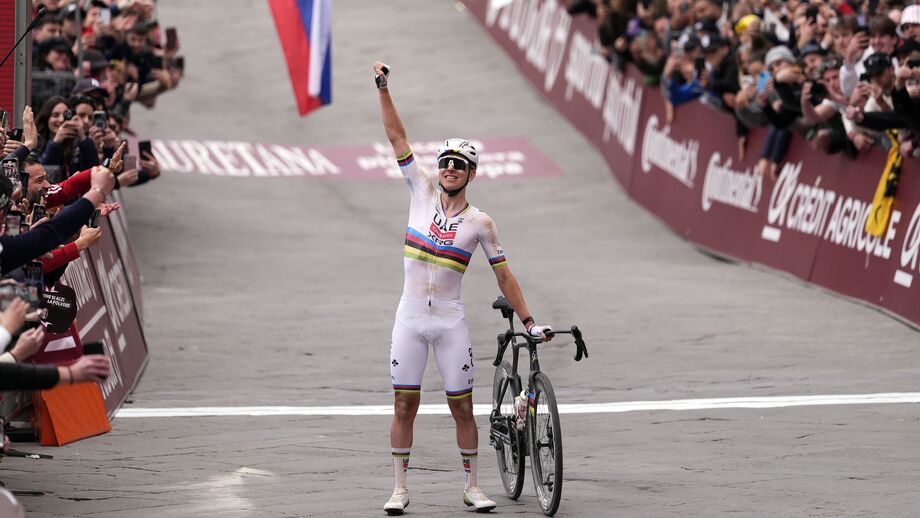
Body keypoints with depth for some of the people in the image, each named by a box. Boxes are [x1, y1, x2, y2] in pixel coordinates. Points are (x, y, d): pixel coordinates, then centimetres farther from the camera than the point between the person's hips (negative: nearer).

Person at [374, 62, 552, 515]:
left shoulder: (479, 223, -1)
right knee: (404, 405, 3)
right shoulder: (422, 193, 2)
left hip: (450, 321, -1)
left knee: (462, 406, 2)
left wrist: (530, 323, 0)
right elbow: (396, 137, -1)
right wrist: (383, 87, -6)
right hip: (410, 319, 1)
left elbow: (504, 275, 3)